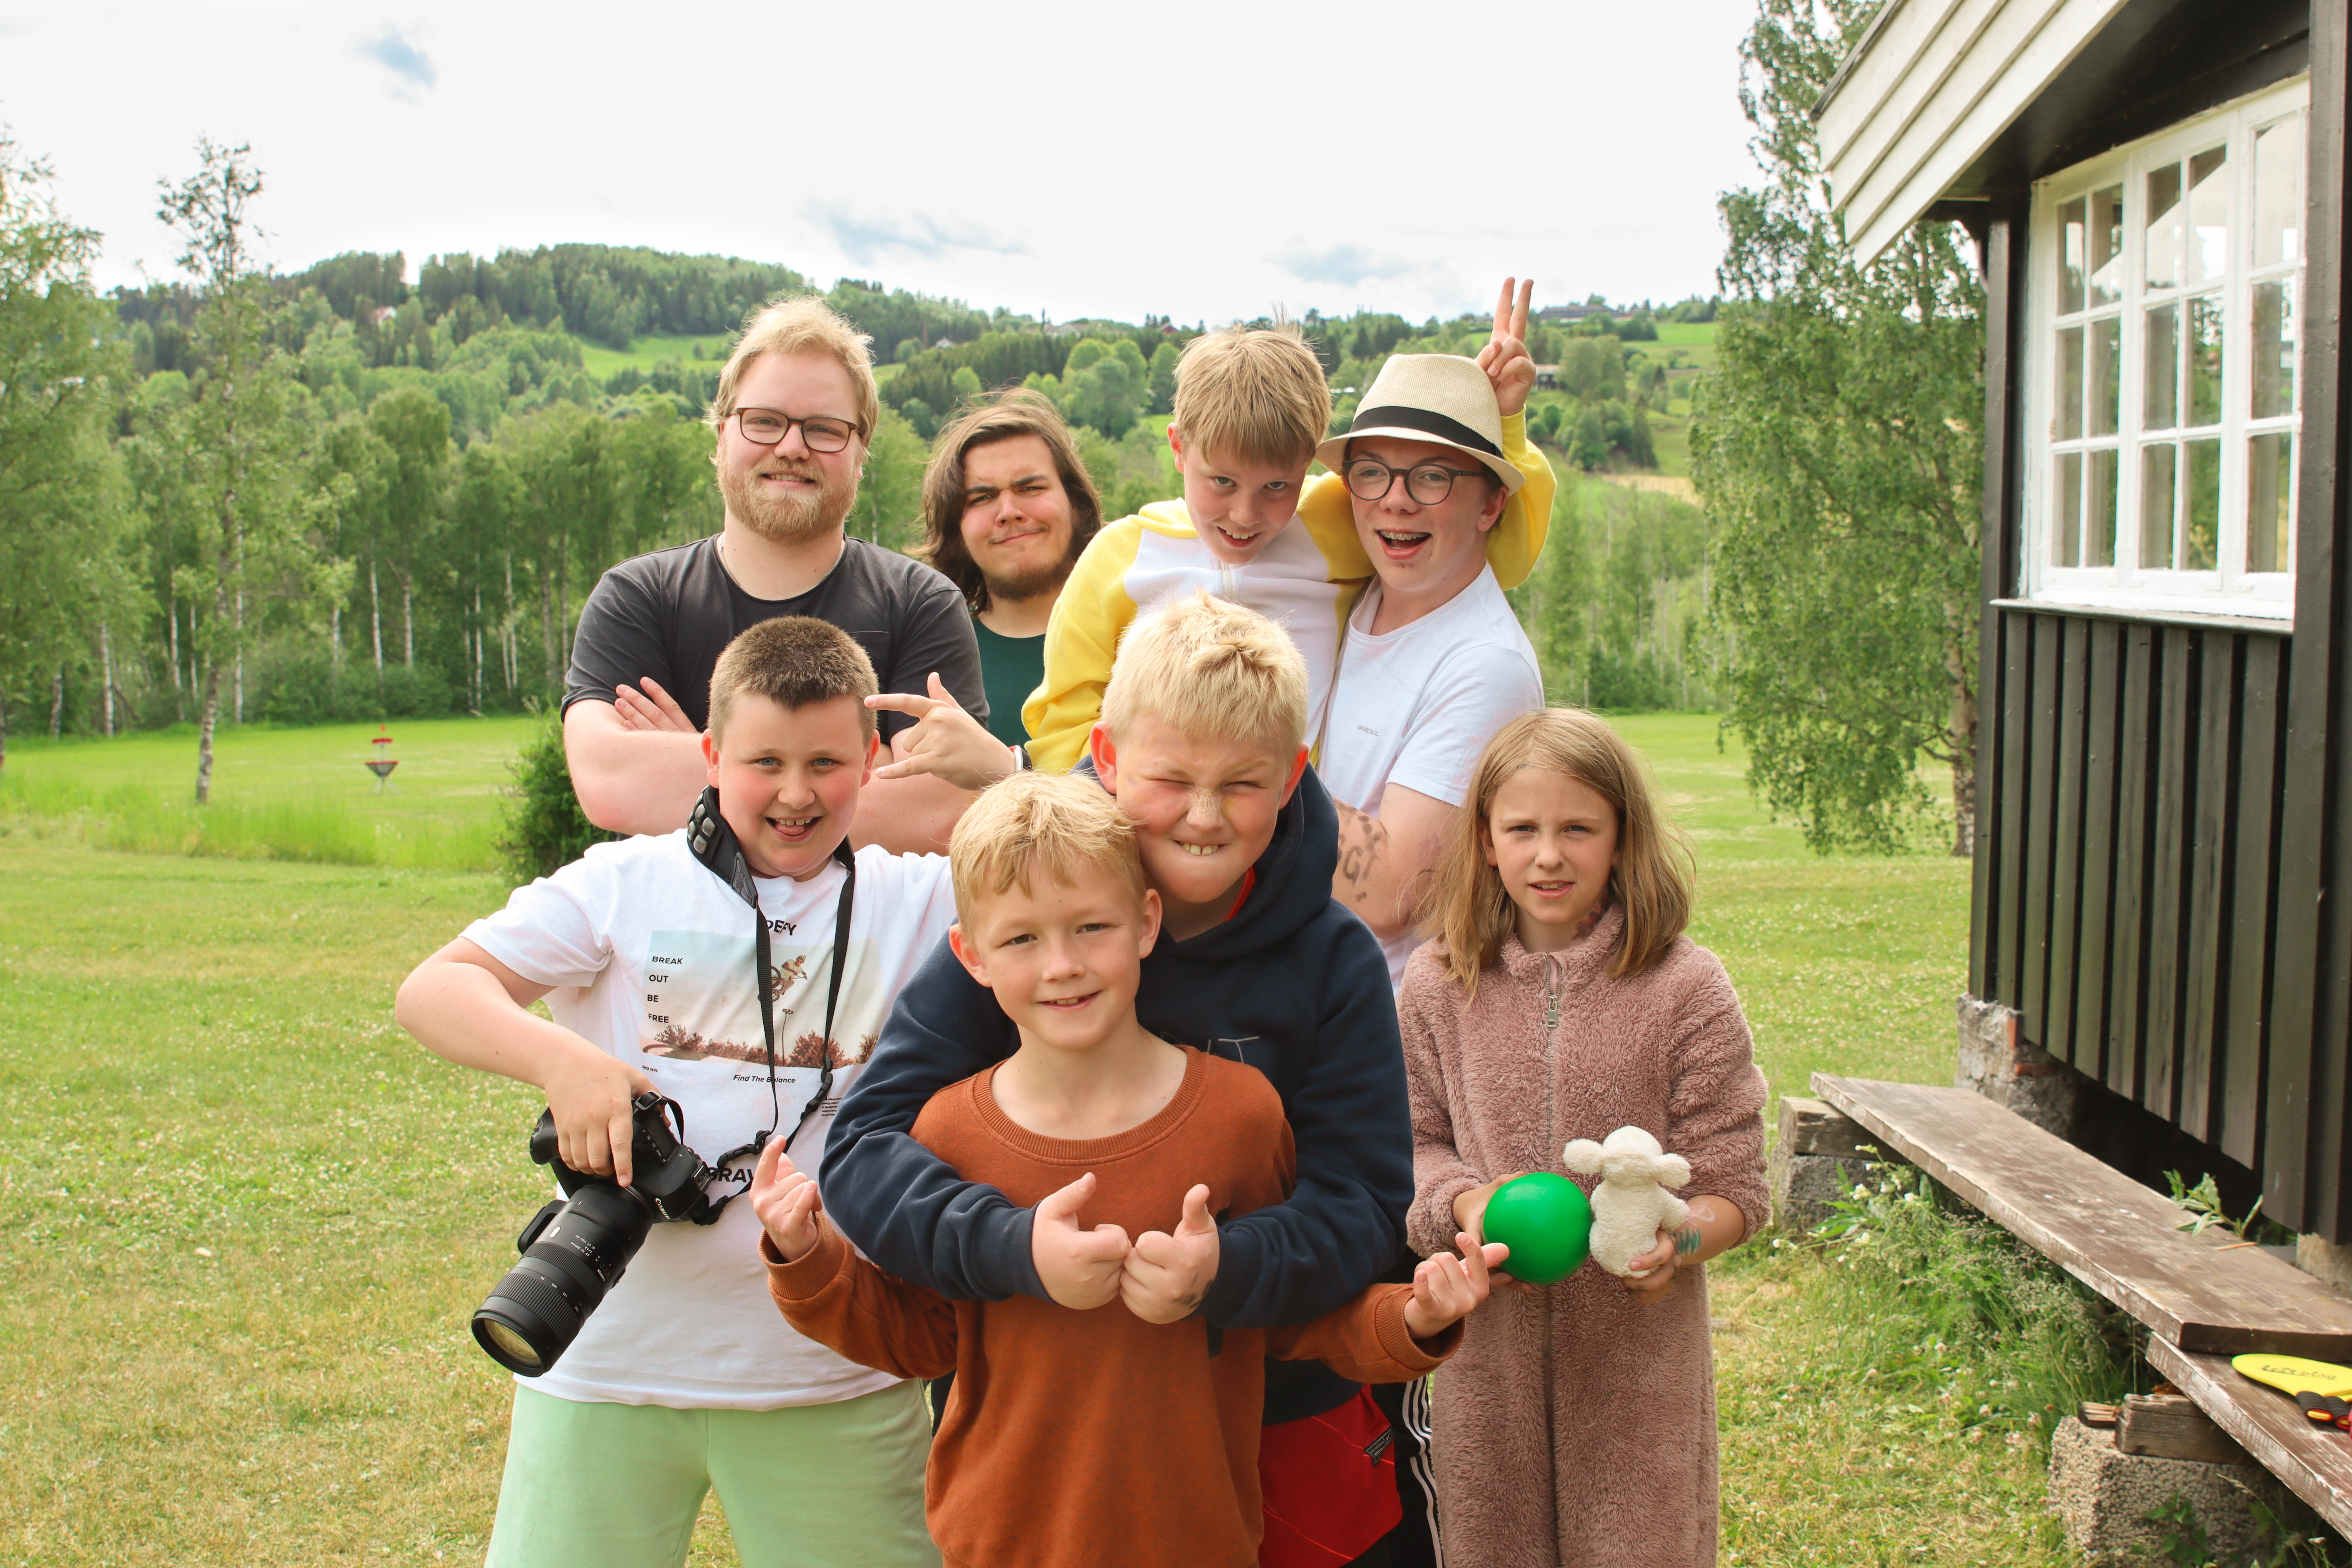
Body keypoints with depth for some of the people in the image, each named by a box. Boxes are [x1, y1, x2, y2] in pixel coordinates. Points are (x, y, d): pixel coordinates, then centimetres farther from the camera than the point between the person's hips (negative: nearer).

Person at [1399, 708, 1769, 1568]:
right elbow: (1418, 1139, 8)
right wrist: (1465, 1202, -12)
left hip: (1640, 1345, -2)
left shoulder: (1686, 989, -8)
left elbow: (1734, 1190, -5)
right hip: (1488, 1344, 2)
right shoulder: (1438, 984, -1)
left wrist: (1676, 1236, -26)